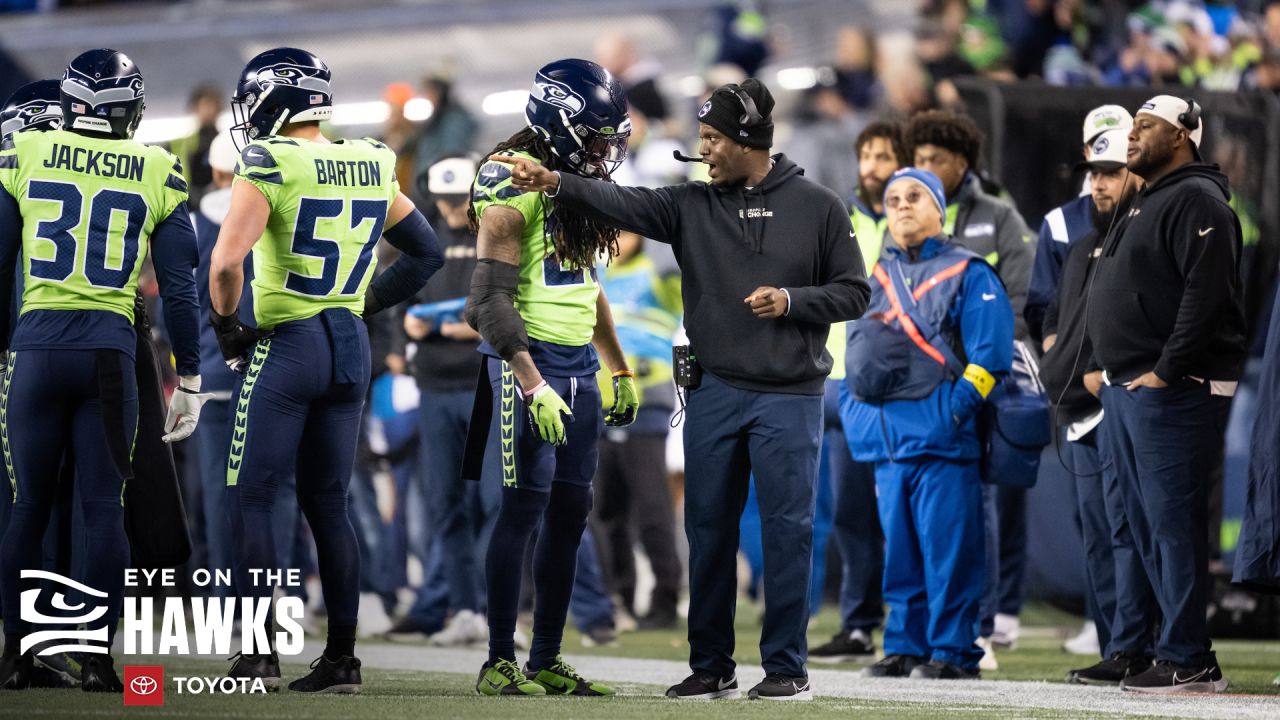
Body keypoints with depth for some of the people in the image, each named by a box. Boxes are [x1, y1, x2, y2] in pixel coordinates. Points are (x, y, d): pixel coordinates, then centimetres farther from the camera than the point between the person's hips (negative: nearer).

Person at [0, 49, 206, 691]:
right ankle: (97, 658, 3)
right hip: (112, 348, 0)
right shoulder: (157, 174, 4)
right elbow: (179, 288, 5)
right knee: (103, 508, 4)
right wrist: (189, 381, 11)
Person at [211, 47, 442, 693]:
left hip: (286, 347, -6)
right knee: (328, 504, 12)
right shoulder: (371, 168, 8)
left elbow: (226, 261, -23)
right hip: (350, 349, 6)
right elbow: (425, 253, 17)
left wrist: (226, 326, -7)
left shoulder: (270, 167, -13)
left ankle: (260, 649, -4)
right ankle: (341, 657, 10)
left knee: (250, 498, 2)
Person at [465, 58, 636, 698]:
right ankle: (499, 663, -2)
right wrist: (532, 386, -23)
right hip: (530, 361, -8)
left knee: (570, 512, 8)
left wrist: (621, 372, 23)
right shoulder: (516, 187, -14)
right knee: (524, 507, -7)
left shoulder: (581, 185, 14)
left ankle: (547, 661, 13)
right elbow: (491, 301, -18)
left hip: (579, 364, 8)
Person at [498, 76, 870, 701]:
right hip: (714, 393, 3)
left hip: (789, 397, -3)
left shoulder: (816, 207, 1)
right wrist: (556, 183, -22)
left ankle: (786, 667, 5)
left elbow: (852, 294, 3)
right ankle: (711, 666, 15)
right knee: (708, 531, 6)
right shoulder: (693, 206, 6)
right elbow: (624, 205, -8)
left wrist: (791, 301, -12)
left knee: (787, 531, -3)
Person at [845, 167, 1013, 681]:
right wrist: (855, 412, 14)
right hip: (885, 437, 6)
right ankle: (905, 647, 14)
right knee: (899, 550, 8)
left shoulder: (968, 274, 2)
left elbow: (989, 353, -5)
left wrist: (957, 408, -13)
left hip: (942, 437, -6)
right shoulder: (875, 278, 20)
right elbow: (855, 353, 26)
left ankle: (952, 651, -3)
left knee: (948, 550, -7)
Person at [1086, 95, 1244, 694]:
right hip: (1126, 389, 11)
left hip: (1174, 392, -11)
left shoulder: (1196, 200, -10)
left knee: (1174, 525, -11)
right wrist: (1107, 370, 17)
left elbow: (1206, 292, -20)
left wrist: (1165, 371, -22)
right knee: (1146, 526, 11)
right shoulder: (1148, 202, 22)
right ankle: (1183, 650, 14)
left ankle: (1186, 661, -11)